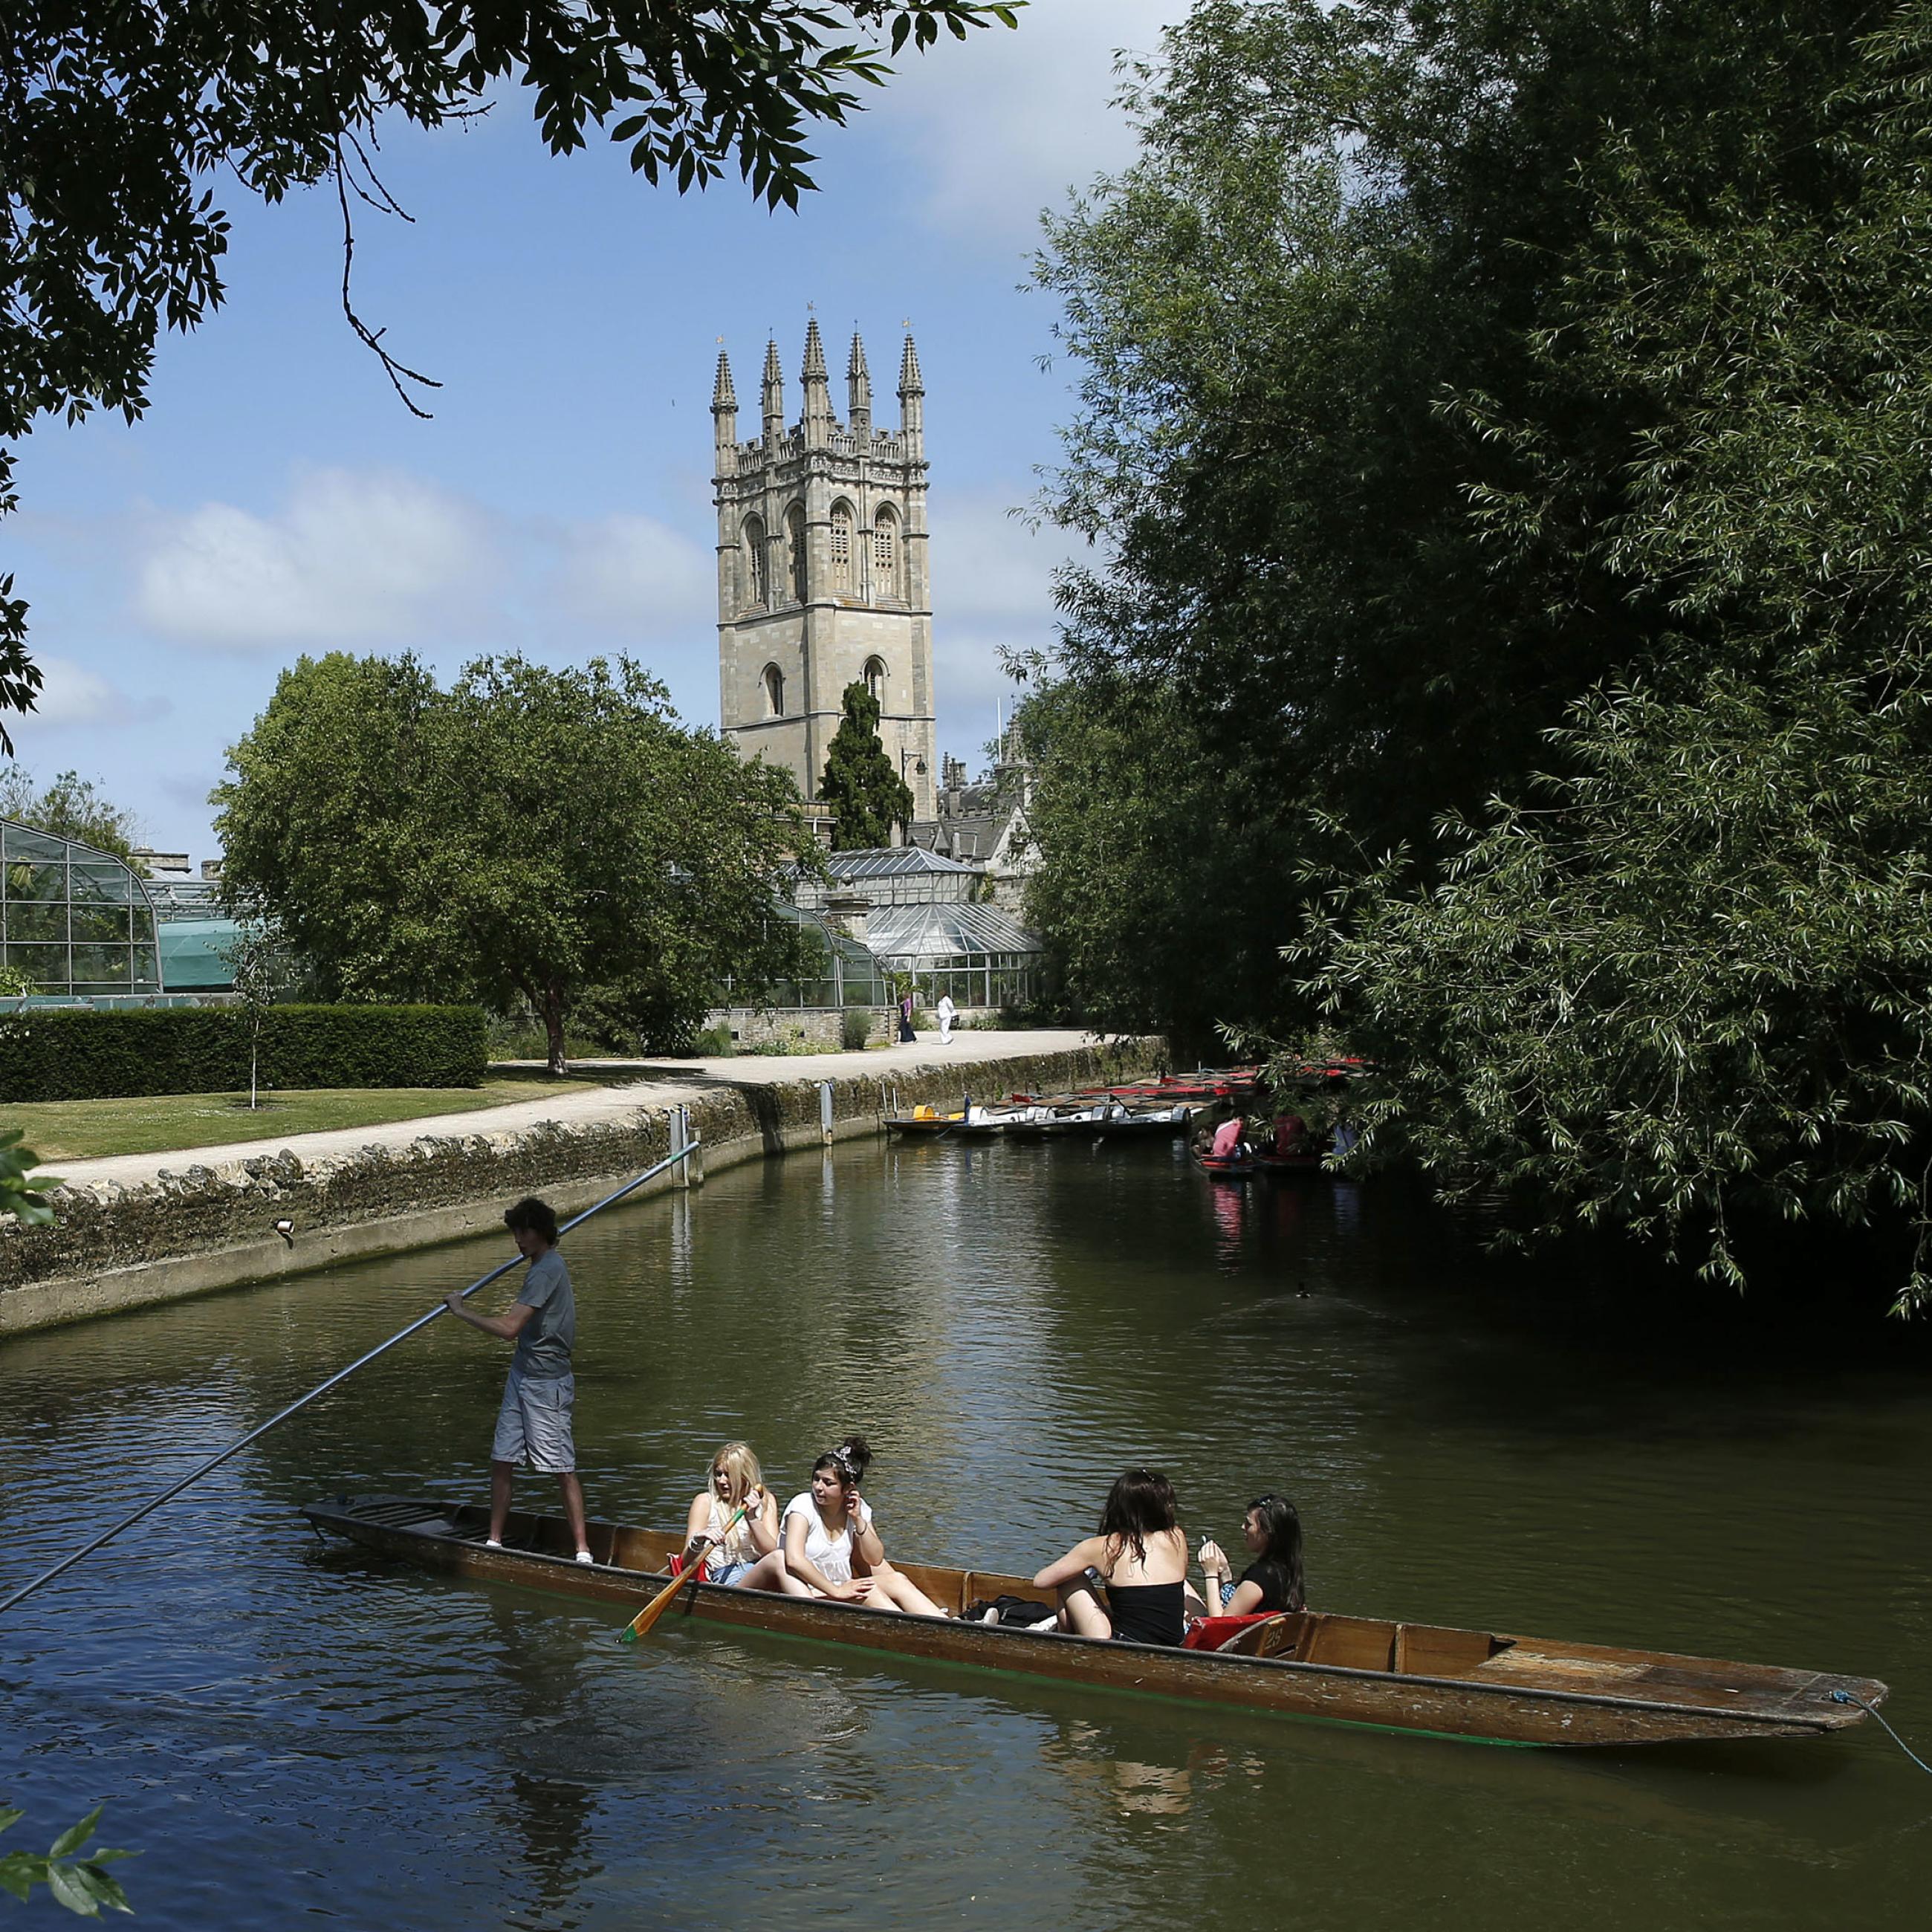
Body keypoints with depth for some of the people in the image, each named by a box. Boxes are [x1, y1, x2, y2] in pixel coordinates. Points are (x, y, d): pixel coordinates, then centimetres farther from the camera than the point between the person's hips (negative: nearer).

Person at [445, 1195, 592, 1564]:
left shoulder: (546, 1270, -19)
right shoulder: (547, 1264, 13)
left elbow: (509, 1328, -25)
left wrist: (462, 1312, -15)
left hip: (545, 1384, -10)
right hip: (522, 1375, 10)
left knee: (563, 1468, -5)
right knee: (502, 1461, 9)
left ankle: (583, 1551, -1)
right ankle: (495, 1542, 18)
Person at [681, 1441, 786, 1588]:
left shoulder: (766, 1501, 14)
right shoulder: (705, 1502, 5)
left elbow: (771, 1551, 4)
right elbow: (687, 1563, 0)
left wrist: (752, 1518, -8)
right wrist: (697, 1542, -23)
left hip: (761, 1573, 4)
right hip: (726, 1577, -4)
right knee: (779, 1558, -35)